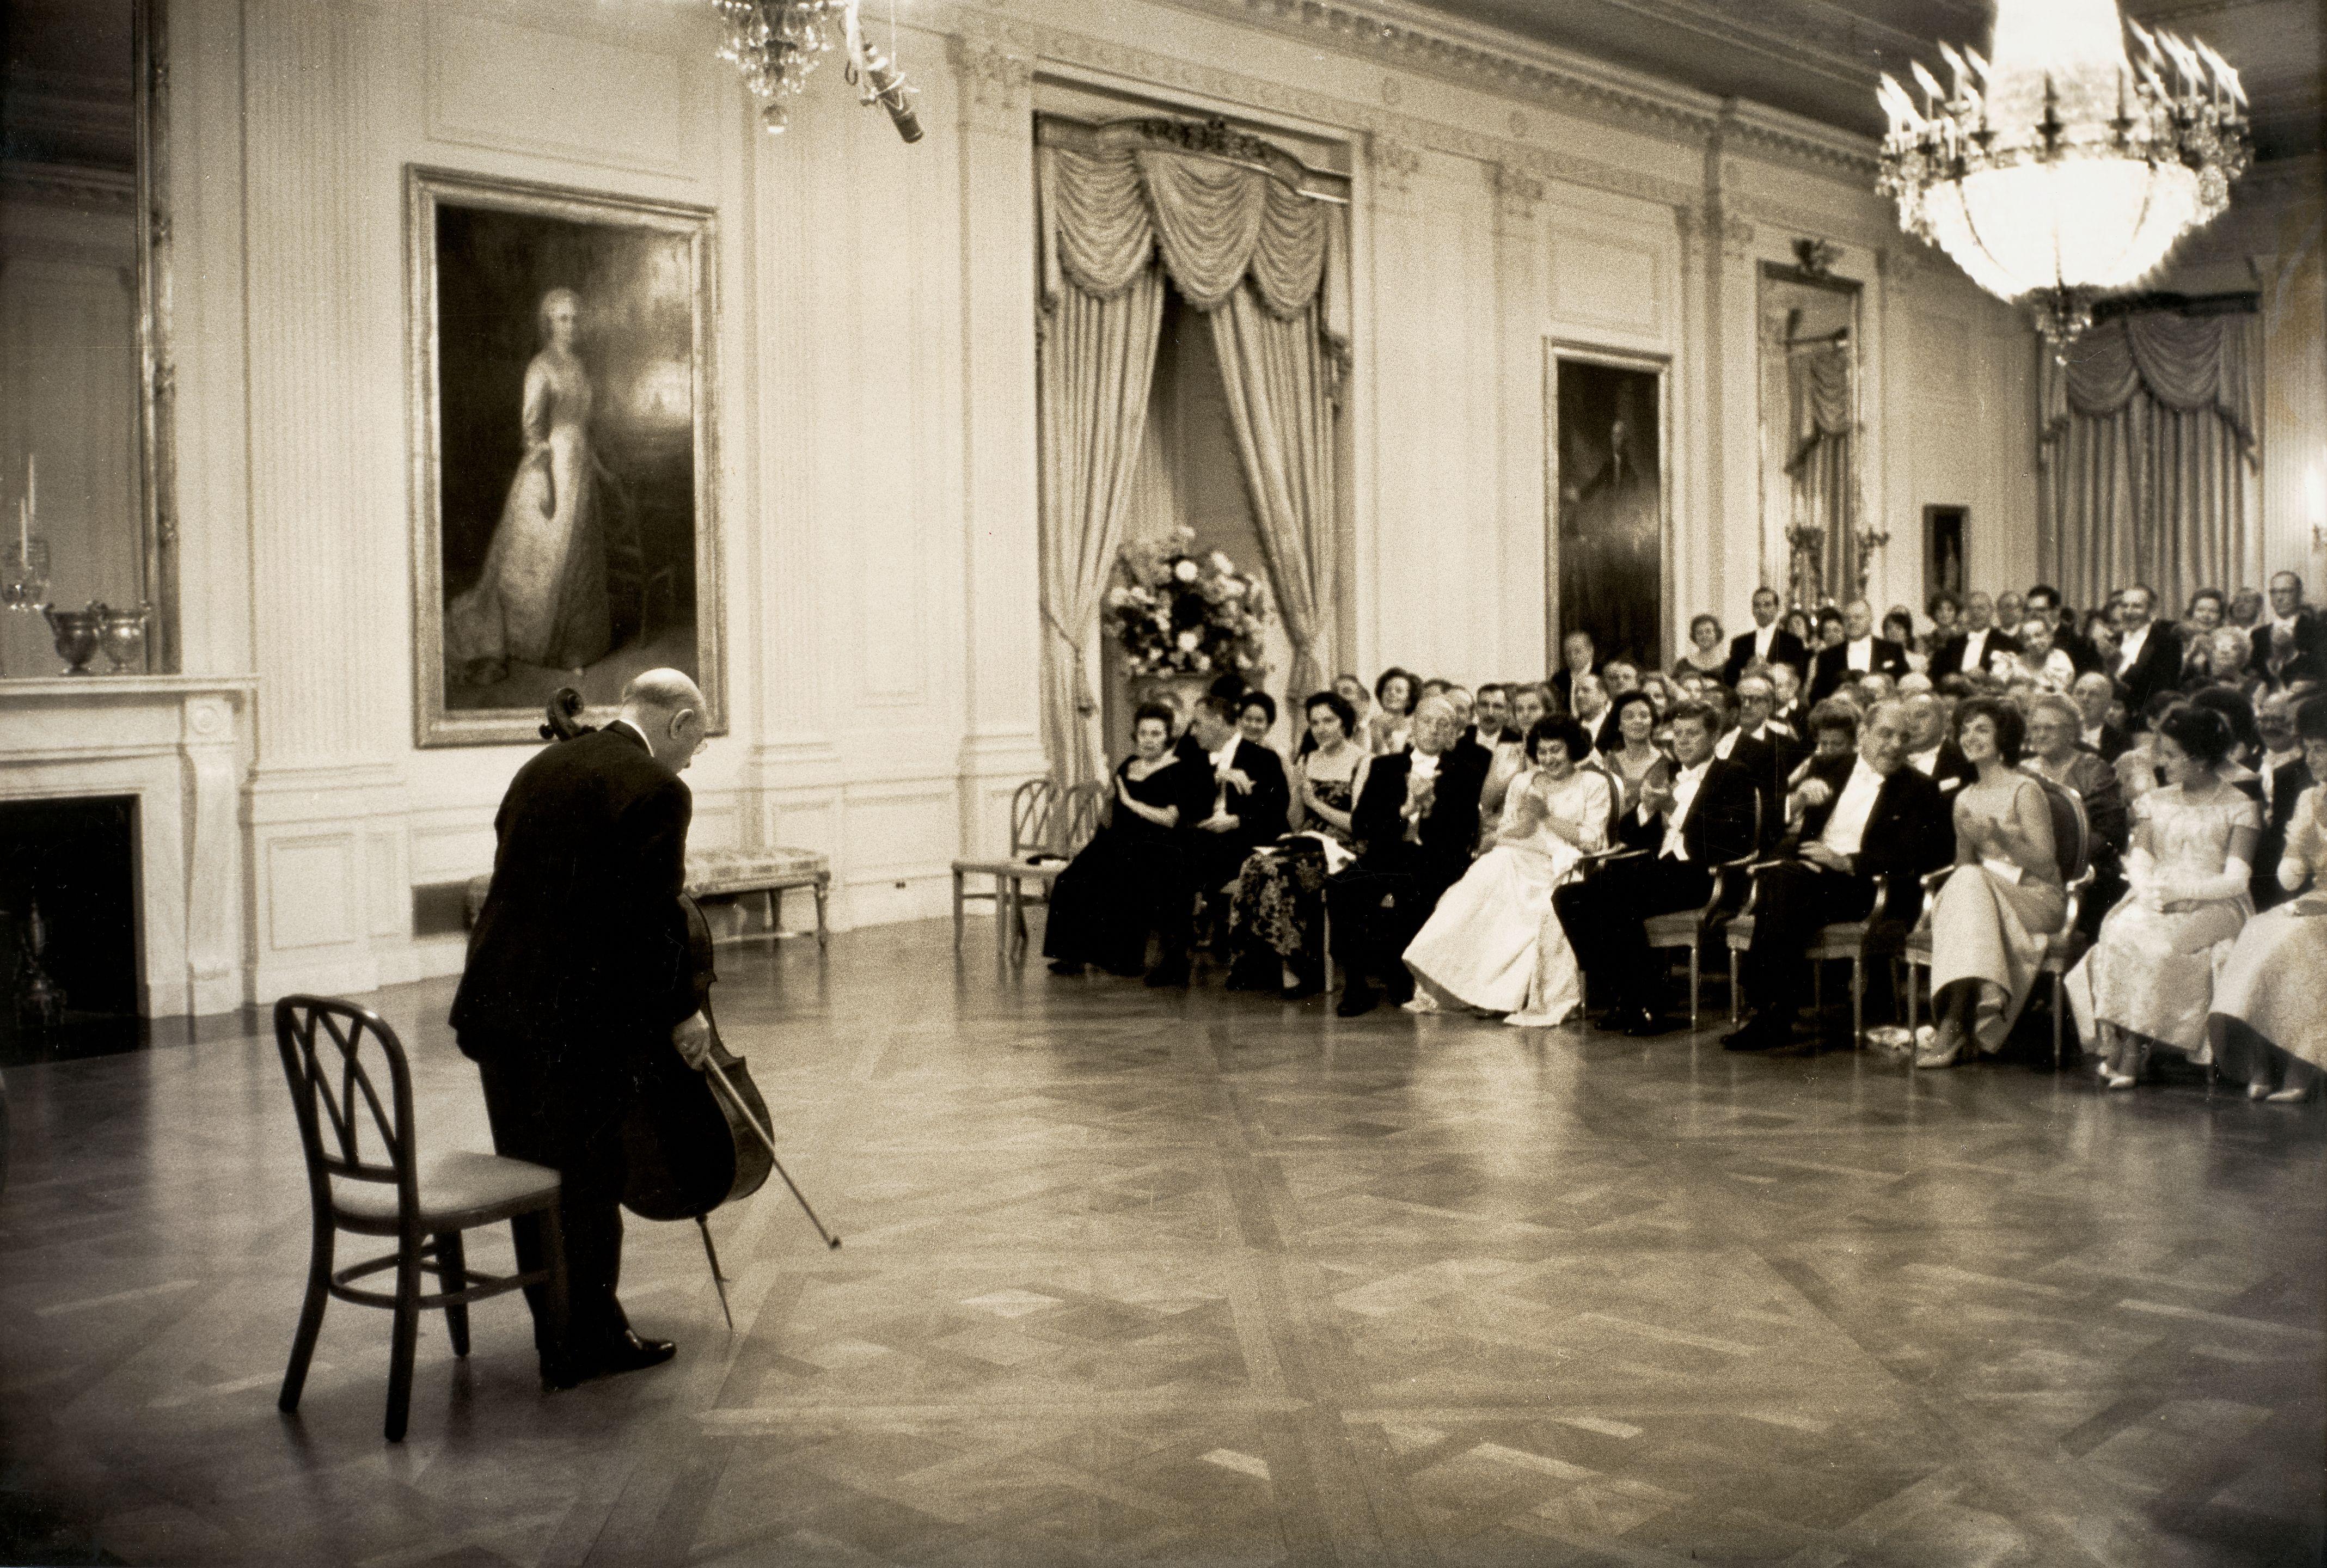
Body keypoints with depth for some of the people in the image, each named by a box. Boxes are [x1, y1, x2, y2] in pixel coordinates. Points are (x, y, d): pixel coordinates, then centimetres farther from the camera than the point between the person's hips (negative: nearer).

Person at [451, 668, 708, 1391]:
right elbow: (653, 917, -15)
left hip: (497, 1005, 8)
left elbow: (518, 880, 16)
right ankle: (587, 1342, 16)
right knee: (586, 1182, 5)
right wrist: (682, 1011, -3)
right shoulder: (657, 791, -11)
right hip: (582, 1020, -7)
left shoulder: (542, 766, 13)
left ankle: (559, 1336, 29)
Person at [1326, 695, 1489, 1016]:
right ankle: (1356, 986, -19)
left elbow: (1463, 832, 1)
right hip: (1386, 857, 2)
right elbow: (1360, 823, 7)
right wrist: (1405, 809, -7)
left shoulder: (1464, 773, 13)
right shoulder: (1385, 767, 19)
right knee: (1338, 886, -28)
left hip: (1434, 861, -2)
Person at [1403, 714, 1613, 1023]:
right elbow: (1502, 837, 12)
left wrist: (1547, 815, -7)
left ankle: (1549, 1002, -27)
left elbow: (1593, 842, -3)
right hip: (1522, 861, 3)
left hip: (1568, 867, -3)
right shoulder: (1523, 783, 19)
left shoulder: (1594, 784, 8)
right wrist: (1526, 818, -9)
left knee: (1550, 904, -36)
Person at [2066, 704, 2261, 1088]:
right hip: (2154, 906, 4)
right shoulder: (2155, 801, 18)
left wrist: (2176, 891, -21)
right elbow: (2139, 860, 7)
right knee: (2119, 932, -31)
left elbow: (2236, 881, -7)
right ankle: (2113, 1046, -33)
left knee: (2153, 941, -34)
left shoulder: (2240, 807, 4)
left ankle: (2131, 1054, -29)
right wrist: (2147, 891, -17)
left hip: (2213, 908, -4)